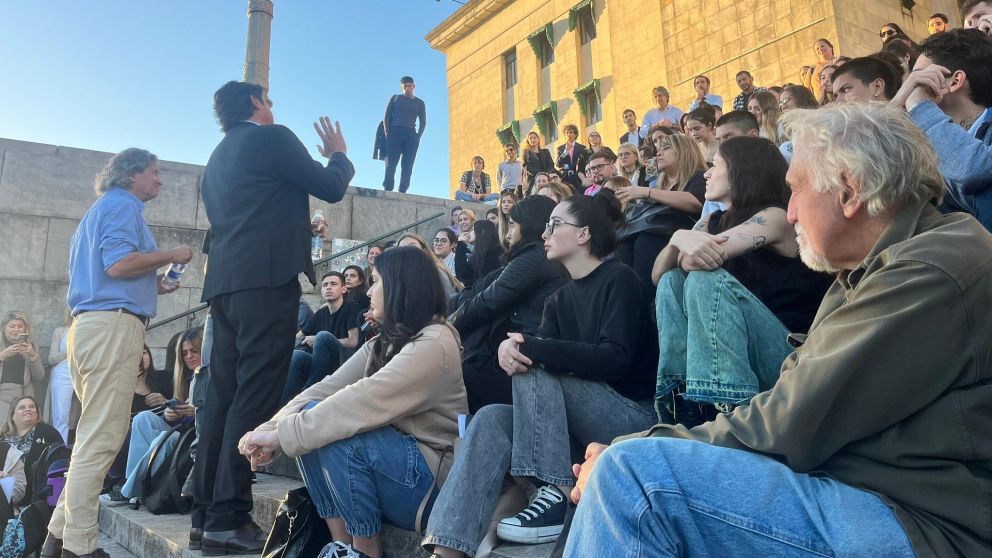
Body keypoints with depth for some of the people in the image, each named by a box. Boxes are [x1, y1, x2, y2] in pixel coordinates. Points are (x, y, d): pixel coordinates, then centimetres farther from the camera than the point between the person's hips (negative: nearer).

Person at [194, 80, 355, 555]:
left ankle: (207, 512, 13)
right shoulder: (271, 137, 1)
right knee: (254, 393, -10)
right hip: (266, 277, -8)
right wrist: (339, 155, 21)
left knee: (224, 392, 8)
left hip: (225, 282, 9)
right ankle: (228, 518, -11)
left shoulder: (217, 158, 25)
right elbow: (331, 188, 1)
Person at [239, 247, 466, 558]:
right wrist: (273, 427, -16)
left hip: (433, 482, -8)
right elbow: (329, 388, -1)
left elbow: (363, 400, -28)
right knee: (313, 418, -9)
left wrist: (282, 435, -24)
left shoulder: (434, 343, -19)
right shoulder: (384, 343, 10)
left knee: (333, 431, -27)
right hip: (391, 458, 8)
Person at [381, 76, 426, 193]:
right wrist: (387, 133, -3)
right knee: (390, 164, -11)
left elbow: (423, 122, 14)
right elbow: (386, 116, 10)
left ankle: (402, 191, -16)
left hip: (411, 135, 1)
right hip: (395, 133, -1)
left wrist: (418, 137, -1)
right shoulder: (395, 98, 18)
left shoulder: (419, 102, 19)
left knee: (407, 166, -10)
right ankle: (387, 190, -17)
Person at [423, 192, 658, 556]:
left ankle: (555, 496, -23)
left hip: (633, 418, -6)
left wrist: (532, 348, -28)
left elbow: (615, 359, -21)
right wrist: (510, 346, -24)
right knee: (490, 419, -17)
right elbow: (539, 352, 1)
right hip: (577, 427, 6)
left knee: (535, 367, -24)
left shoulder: (620, 279, -7)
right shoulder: (560, 299, 14)